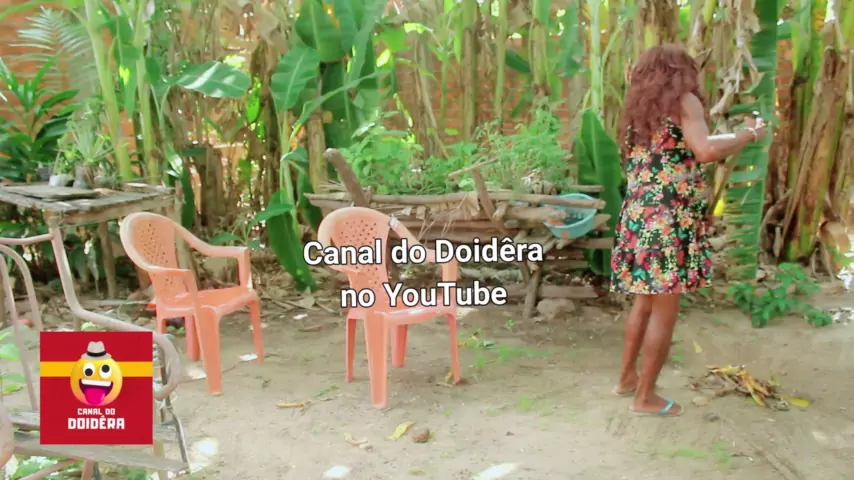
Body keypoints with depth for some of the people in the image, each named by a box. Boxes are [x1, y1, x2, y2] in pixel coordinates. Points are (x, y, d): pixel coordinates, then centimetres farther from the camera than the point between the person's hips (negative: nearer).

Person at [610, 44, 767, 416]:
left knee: (645, 303, 20)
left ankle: (627, 378, 31)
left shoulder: (636, 110, 18)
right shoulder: (684, 100, -3)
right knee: (665, 312, 2)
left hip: (637, 217, 8)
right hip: (670, 221, -8)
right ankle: (645, 396, 11)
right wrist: (749, 134, -3)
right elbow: (706, 150, -19)